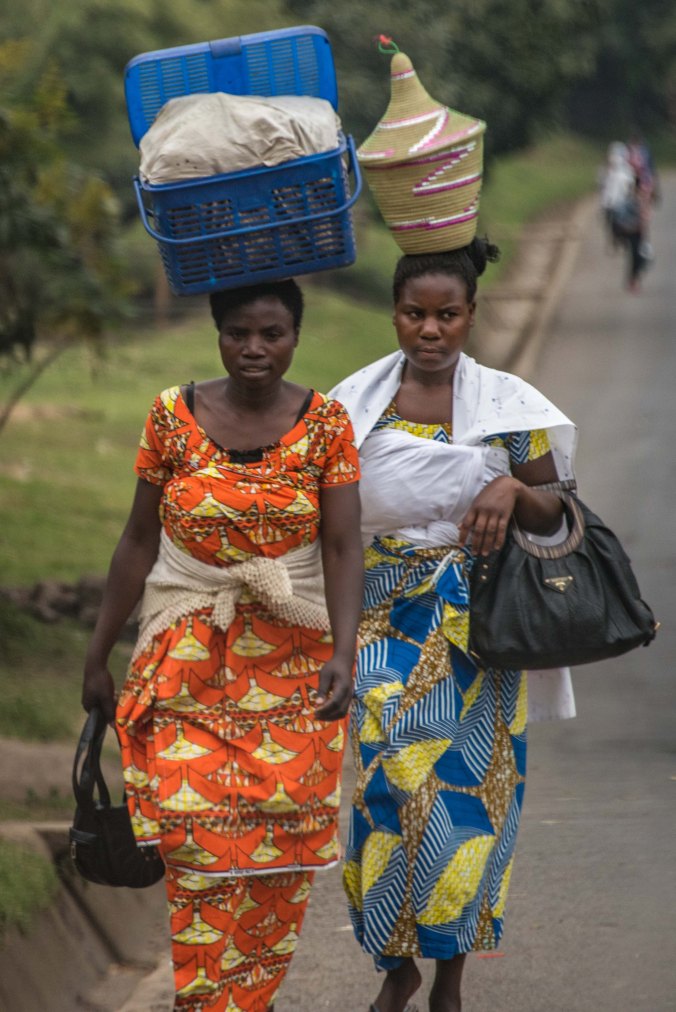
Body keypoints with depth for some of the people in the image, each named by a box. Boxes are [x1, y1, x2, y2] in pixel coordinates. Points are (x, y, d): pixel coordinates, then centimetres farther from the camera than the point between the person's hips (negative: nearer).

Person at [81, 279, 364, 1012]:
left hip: (293, 662, 0)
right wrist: (98, 654, 5)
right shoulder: (173, 417, -2)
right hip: (189, 661, 0)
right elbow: (139, 540, 4)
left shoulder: (327, 424, -3)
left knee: (278, 850, 1)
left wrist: (343, 654, -24)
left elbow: (343, 548, -10)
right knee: (198, 841, -10)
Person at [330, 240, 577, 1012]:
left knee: (466, 788, 0)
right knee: (390, 781, -8)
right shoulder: (355, 404, 3)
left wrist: (513, 491, -18)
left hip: (474, 626, 0)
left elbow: (551, 516, 3)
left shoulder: (507, 405, 0)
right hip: (385, 621, 0)